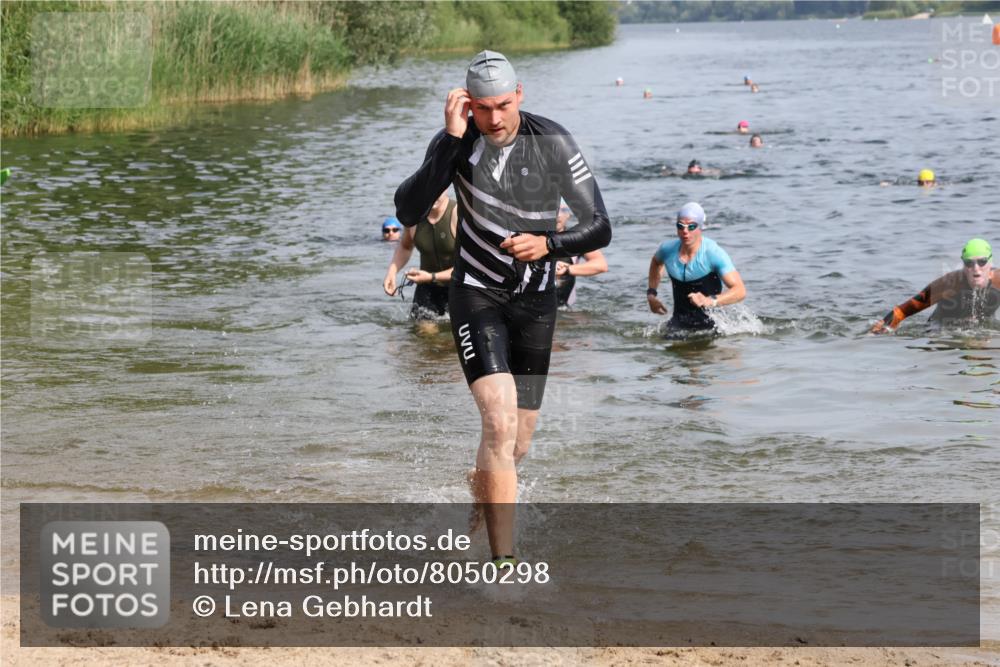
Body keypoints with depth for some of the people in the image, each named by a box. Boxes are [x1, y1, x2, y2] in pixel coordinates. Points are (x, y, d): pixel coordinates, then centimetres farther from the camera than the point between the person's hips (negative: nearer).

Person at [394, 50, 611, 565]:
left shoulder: (553, 144, -11)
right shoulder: (455, 142, -10)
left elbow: (599, 230, -8)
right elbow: (408, 212, -23)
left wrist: (547, 244, -28)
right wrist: (452, 141, -29)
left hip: (535, 300, 2)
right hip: (476, 295, -2)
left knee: (518, 444, 9)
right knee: (500, 422, -22)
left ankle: (480, 484, 46)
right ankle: (503, 562, -21)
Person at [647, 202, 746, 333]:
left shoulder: (713, 253, -20)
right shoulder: (668, 249, -3)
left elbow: (740, 291, -27)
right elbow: (656, 262, 25)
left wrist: (710, 301, -42)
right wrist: (651, 294, 16)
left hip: (709, 324, -4)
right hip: (679, 324, 4)